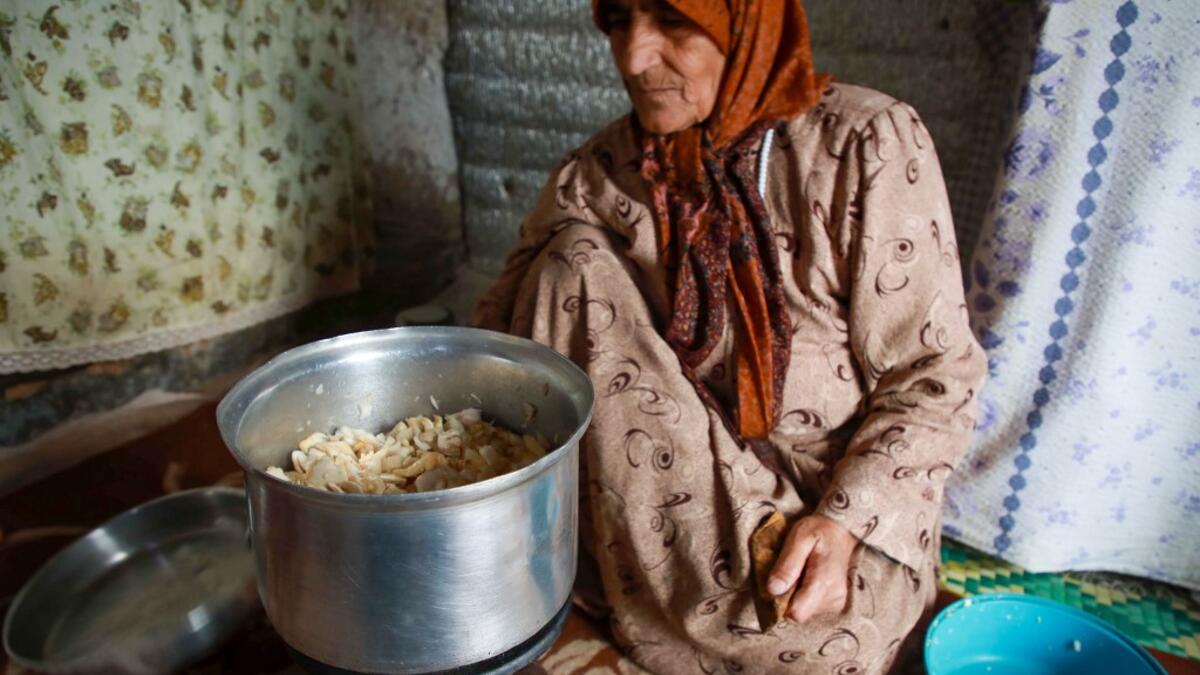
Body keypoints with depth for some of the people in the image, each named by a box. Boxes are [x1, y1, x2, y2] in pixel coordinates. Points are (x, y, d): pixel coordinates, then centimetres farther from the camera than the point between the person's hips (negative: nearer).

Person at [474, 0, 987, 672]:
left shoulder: (868, 142, -13)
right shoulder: (596, 176, -4)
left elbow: (933, 375, -11)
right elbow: (502, 331, -2)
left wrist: (846, 520, -23)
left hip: (850, 496, -2)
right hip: (679, 484, 3)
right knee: (575, 265, -16)